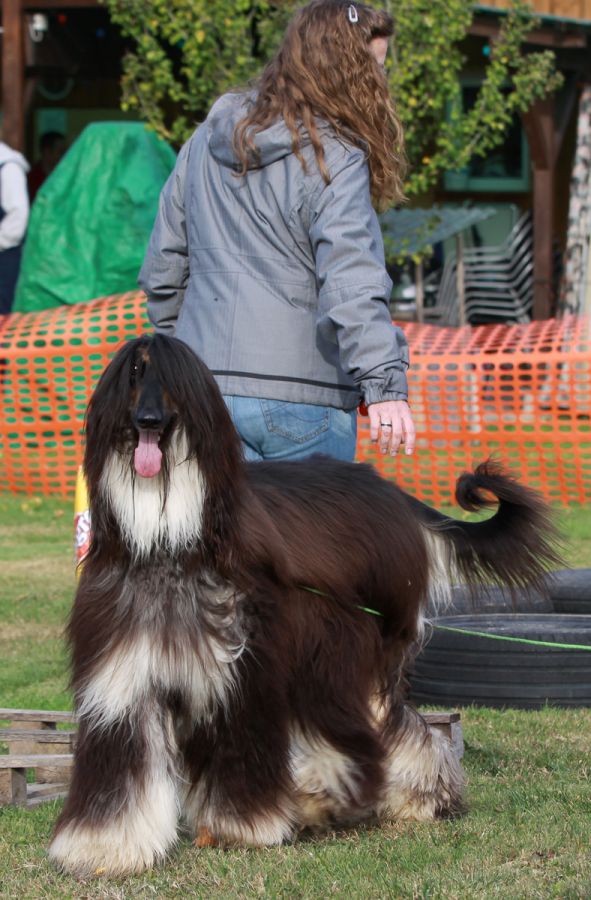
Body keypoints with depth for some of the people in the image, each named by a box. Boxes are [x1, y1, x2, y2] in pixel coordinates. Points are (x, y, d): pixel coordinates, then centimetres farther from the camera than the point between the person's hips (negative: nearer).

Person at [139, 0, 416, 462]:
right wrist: (384, 384, -31)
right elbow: (352, 282, -23)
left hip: (205, 389, 6)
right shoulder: (333, 157, -10)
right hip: (303, 400, -6)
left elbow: (162, 270, 18)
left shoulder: (205, 143, 12)